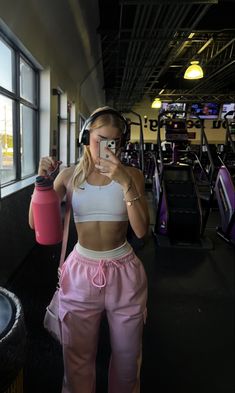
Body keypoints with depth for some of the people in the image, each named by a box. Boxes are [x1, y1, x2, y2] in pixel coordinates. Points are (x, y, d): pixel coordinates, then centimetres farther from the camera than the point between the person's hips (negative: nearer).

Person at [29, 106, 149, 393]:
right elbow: (35, 223, -4)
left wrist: (125, 182, -26)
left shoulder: (131, 174, -5)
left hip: (124, 272, 0)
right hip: (81, 272, 1)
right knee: (78, 357, 20)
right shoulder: (70, 175, -2)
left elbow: (141, 230, -16)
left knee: (126, 354, 20)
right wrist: (41, 181, -18)